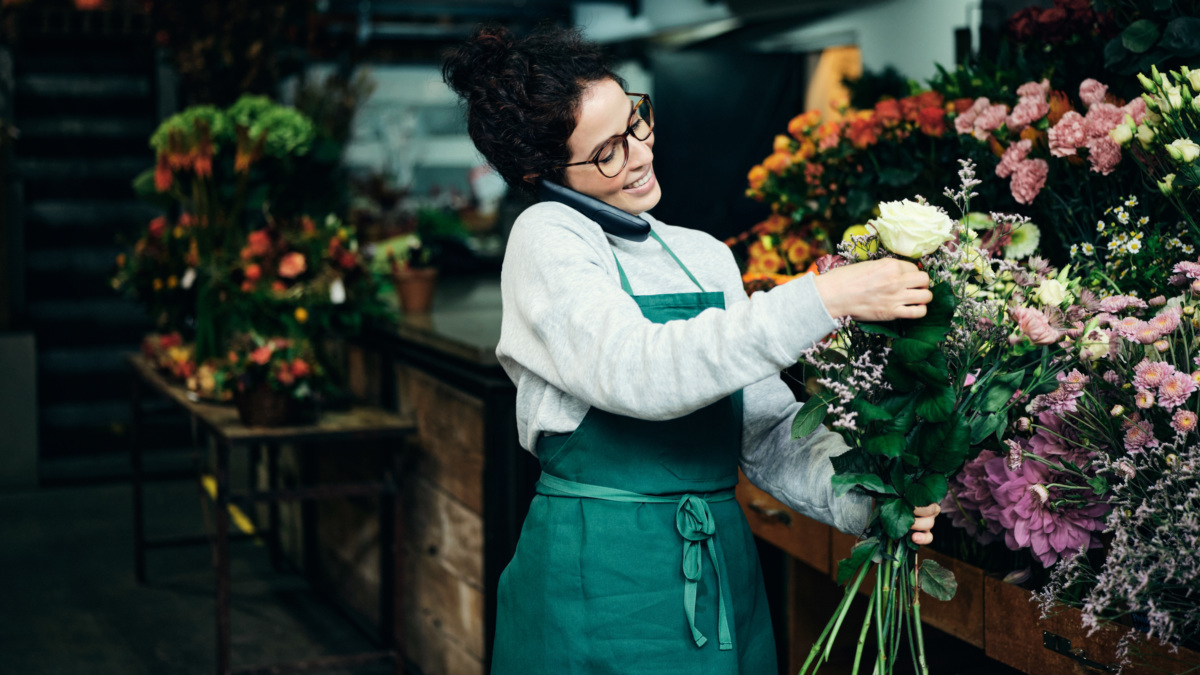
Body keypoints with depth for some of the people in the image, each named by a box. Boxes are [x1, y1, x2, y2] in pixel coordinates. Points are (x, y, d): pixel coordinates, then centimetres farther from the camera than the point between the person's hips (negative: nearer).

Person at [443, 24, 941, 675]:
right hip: (598, 586, -6)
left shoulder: (706, 256, 9)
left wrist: (865, 503, -10)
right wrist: (824, 299, -27)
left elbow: (767, 430, 7)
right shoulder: (546, 238, -9)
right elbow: (638, 373, -25)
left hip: (724, 575, 6)